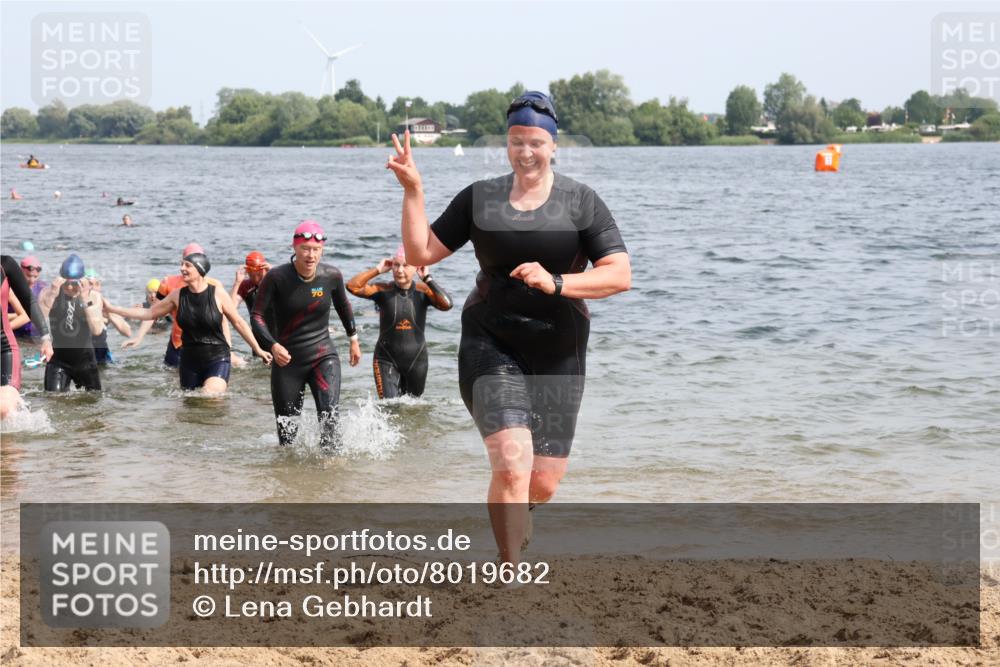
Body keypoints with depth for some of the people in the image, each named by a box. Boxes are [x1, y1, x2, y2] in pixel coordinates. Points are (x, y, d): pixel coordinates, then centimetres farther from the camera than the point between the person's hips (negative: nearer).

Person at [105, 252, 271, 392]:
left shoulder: (217, 294, -8)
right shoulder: (178, 295, 1)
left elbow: (238, 322, 1)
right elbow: (150, 313, 11)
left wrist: (258, 350, 3)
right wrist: (112, 309, 9)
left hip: (217, 360, -5)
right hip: (189, 362, 5)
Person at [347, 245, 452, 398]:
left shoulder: (423, 291, -5)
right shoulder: (383, 290, -6)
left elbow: (446, 304, -21)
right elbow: (352, 286, -17)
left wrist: (427, 278, -17)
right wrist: (378, 270, -14)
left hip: (416, 360, 2)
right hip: (387, 360, -2)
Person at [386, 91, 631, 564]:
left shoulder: (581, 202, -1)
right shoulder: (479, 198, 5)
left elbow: (620, 276, -8)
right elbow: (421, 252, 6)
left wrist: (556, 283, -21)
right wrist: (412, 190, -4)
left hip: (558, 353, 1)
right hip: (491, 347, -1)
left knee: (544, 482, 5)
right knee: (512, 464, -21)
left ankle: (512, 524, 41)